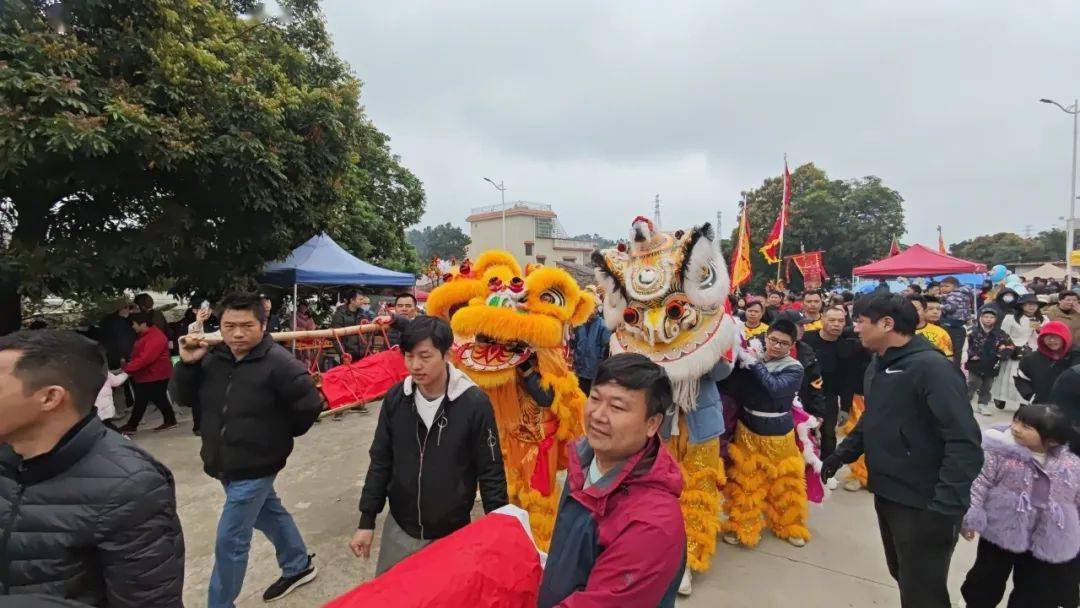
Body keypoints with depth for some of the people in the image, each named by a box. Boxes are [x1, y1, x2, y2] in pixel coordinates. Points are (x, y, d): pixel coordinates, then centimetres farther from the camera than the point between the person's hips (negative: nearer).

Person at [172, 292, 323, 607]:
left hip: (255, 466, -7)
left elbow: (310, 405, -19)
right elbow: (186, 396, 5)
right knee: (269, 513, 23)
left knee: (230, 541, 1)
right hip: (223, 462, 7)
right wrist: (187, 364, -13)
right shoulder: (213, 357, -3)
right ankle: (299, 566, 44)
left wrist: (280, 435, -4)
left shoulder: (279, 363, -24)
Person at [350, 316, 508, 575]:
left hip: (453, 534, -3)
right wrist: (367, 522, 4)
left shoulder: (475, 403, -17)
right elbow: (380, 462, 4)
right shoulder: (395, 397, -6)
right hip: (399, 529, 3)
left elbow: (491, 472, -9)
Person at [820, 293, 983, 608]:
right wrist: (842, 454, 11)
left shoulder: (932, 367, -20)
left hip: (922, 505, -8)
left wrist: (945, 507, -28)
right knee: (902, 574, 24)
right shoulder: (877, 366, 8)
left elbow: (964, 443, -24)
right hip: (886, 494, 8)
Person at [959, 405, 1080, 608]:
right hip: (1001, 534, -3)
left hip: (1049, 544, 3)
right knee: (986, 585, 12)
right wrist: (971, 518, -19)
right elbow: (980, 484, -13)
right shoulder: (1001, 453, -13)